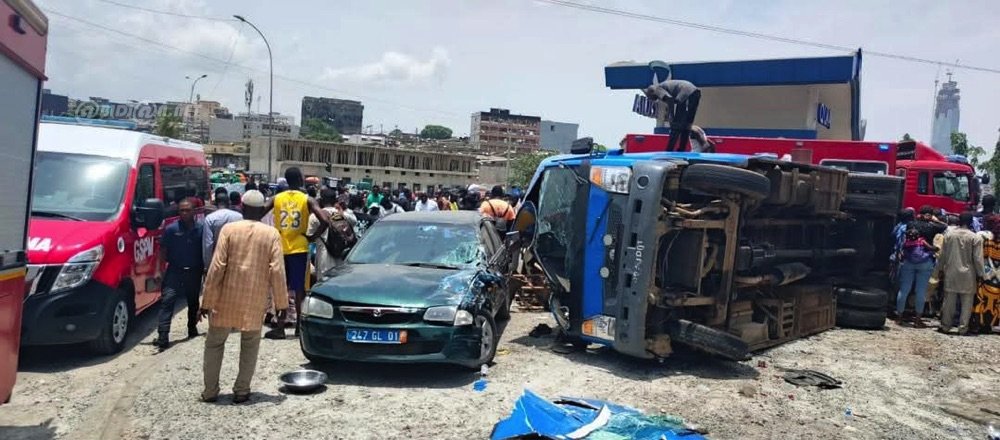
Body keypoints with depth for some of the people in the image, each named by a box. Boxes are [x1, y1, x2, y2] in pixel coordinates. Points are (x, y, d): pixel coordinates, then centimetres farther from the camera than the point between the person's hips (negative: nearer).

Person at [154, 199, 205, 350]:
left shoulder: (201, 228, -4)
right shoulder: (171, 229, -7)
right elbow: (163, 251, -2)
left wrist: (205, 268, 4)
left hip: (194, 272, 2)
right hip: (175, 270, -2)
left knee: (193, 302, 17)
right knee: (167, 300, -13)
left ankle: (192, 328, 36)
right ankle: (163, 336, -17)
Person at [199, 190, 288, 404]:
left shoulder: (229, 229, -3)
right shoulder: (271, 234, -2)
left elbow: (216, 267, -7)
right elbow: (277, 271, -6)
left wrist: (207, 301, -2)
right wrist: (281, 303, 1)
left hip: (227, 297, 0)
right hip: (255, 300, 1)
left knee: (214, 343, 14)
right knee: (249, 346, 14)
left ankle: (210, 391, 16)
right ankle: (241, 391, 14)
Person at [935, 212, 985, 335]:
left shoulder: (949, 235, 0)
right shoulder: (976, 238, -8)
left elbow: (943, 255, 5)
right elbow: (978, 259, -8)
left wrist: (940, 269, 15)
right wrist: (980, 274, 1)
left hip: (951, 273, 2)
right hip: (968, 275, -2)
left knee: (949, 300, 8)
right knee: (967, 302, 6)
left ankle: (945, 326, 12)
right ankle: (963, 328, 5)